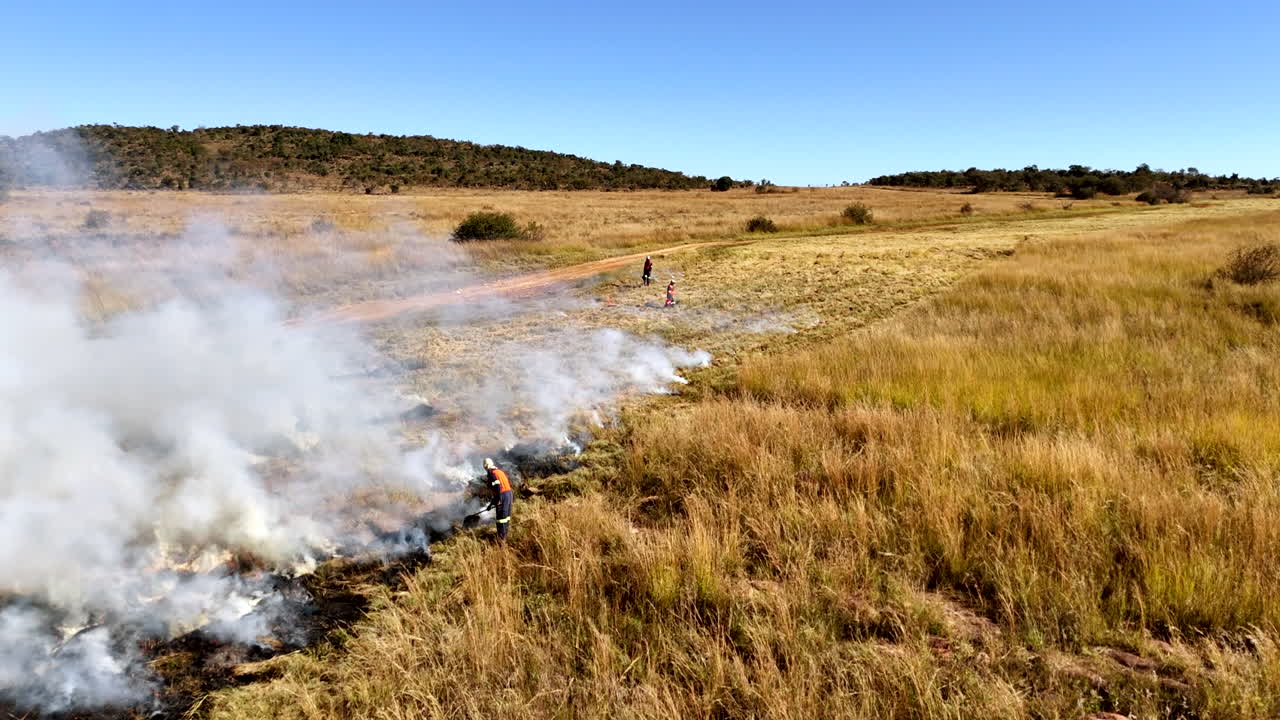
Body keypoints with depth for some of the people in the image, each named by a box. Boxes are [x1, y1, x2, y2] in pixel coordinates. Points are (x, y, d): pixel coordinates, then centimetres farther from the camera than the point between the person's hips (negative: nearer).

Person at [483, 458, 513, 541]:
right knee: (507, 514, 19)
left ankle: (502, 538, 4)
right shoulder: (499, 470, 18)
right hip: (509, 493, 8)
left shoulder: (491, 473, -7)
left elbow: (497, 486, -18)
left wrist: (498, 499, -15)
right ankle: (506, 533, 32)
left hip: (502, 495, -8)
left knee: (501, 516, -1)